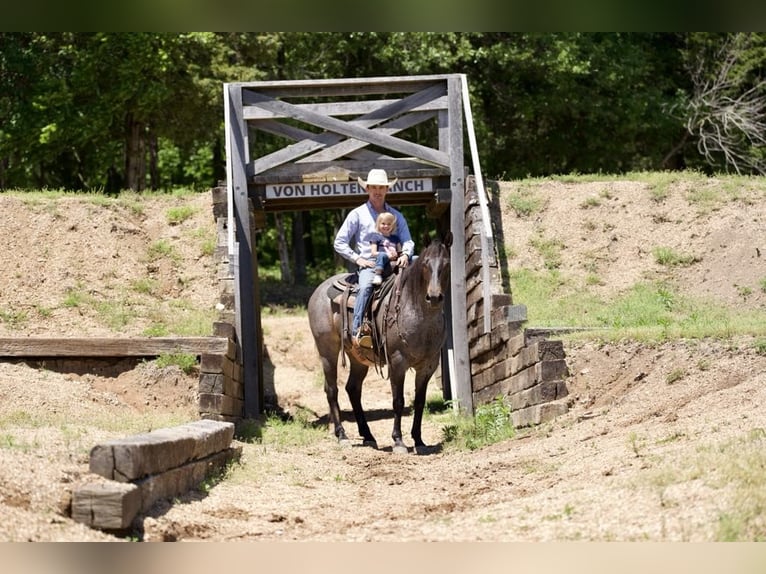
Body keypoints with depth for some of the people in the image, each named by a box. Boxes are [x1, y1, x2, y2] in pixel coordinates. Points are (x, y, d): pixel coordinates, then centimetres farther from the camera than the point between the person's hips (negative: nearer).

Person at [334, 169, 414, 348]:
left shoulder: (396, 216, 19)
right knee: (366, 286, -35)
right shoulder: (357, 214, 10)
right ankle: (357, 331, -43)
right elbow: (339, 243, 7)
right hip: (368, 265, -4)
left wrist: (405, 254, -10)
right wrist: (357, 259, -5)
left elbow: (407, 240, 14)